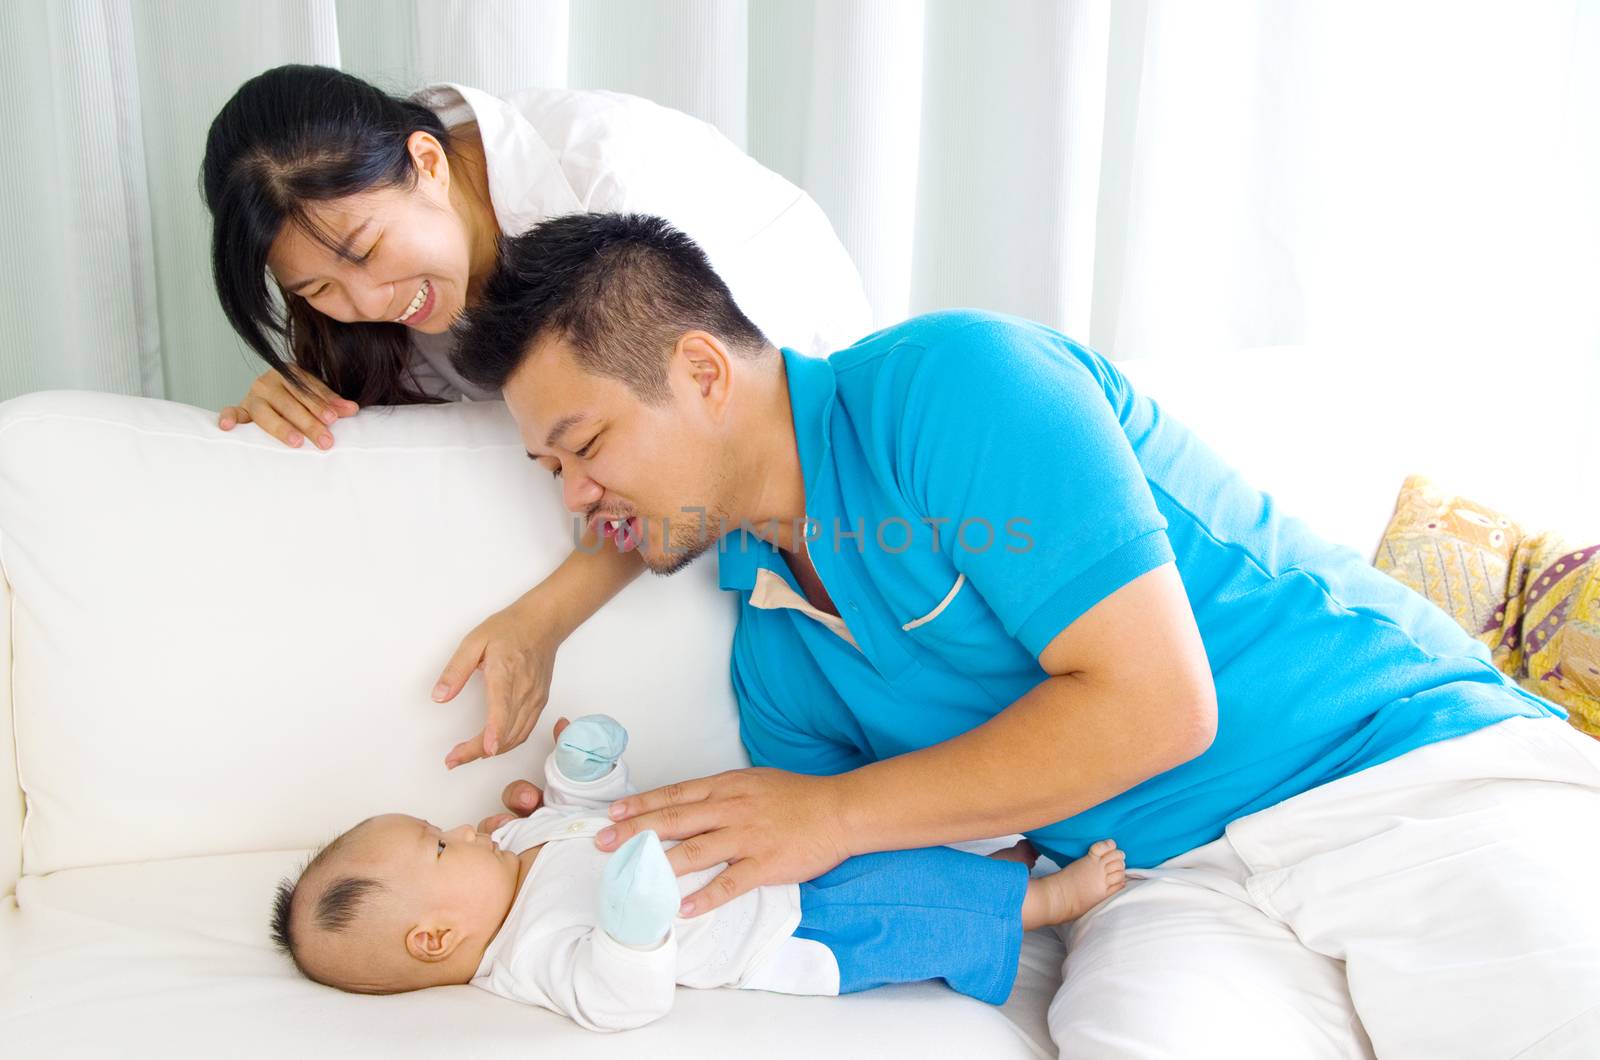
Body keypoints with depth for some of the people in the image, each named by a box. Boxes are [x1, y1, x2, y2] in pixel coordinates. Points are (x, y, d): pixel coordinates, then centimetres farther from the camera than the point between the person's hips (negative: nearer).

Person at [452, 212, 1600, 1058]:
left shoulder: (946, 379, -12)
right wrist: (603, 849, 5)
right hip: (1167, 885, 4)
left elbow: (1152, 701, -17)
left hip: (1408, 767, -4)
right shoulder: (771, 652, 10)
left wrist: (831, 814, -12)